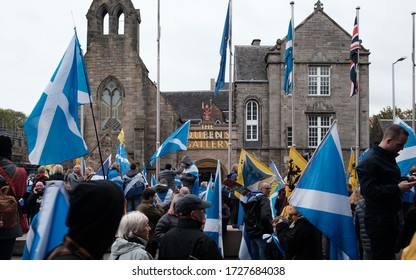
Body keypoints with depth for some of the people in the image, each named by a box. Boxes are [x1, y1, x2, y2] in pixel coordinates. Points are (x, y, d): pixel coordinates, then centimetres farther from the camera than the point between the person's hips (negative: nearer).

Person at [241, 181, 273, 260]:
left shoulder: (250, 199, 17)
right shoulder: (263, 199, -10)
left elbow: (246, 217, 20)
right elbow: (265, 216, -23)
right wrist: (271, 229, -13)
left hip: (251, 234, 9)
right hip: (261, 234, -9)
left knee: (255, 257, 14)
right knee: (264, 256, -8)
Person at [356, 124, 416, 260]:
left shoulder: (389, 157, 14)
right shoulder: (370, 161, -18)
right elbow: (369, 191, -26)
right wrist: (397, 188, -23)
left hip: (392, 216, 10)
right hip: (379, 219, -10)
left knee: (390, 255, 16)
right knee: (381, 257, -2)